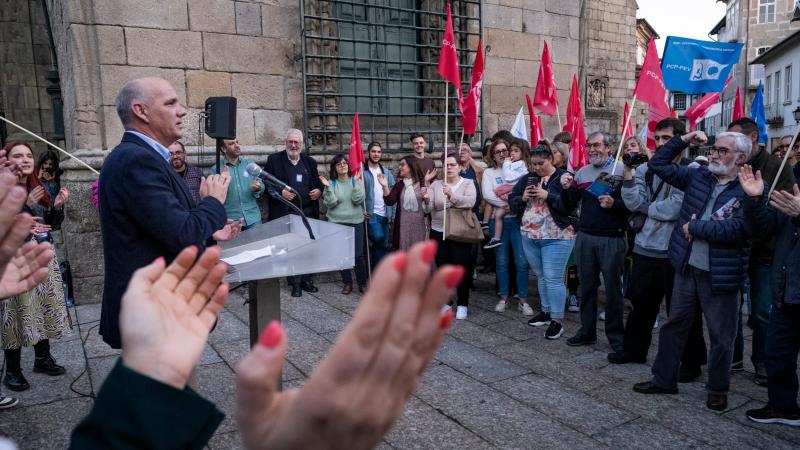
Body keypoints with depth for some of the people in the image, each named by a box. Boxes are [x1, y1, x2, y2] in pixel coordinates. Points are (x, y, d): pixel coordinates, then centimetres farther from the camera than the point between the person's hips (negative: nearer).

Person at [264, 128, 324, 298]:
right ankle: (295, 283, 10)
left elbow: (318, 181, 22)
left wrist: (319, 190, 0)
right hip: (285, 213, -3)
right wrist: (280, 192, -14)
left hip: (308, 212, 3)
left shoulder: (309, 161, 14)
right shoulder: (274, 160, 3)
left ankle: (307, 280, 19)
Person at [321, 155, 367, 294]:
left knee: (358, 255, -3)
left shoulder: (356, 181, 2)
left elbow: (358, 200, -9)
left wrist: (357, 185, -18)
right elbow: (330, 203, -8)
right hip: (337, 223, 1)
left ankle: (362, 283, 12)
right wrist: (328, 188, -19)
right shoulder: (331, 183, 1)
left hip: (356, 222, 0)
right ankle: (347, 283, 19)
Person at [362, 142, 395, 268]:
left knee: (383, 245, 8)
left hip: (384, 214, 5)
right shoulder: (362, 171, -3)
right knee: (378, 237, -24)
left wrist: (392, 213, 2)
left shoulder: (387, 173, 12)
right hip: (370, 212, -5)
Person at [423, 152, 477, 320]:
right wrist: (427, 201, -29)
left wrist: (452, 195, -35)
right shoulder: (436, 184, 5)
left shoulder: (468, 183, 0)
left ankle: (462, 304, 13)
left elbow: (470, 202, -20)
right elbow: (428, 209, -6)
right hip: (438, 233, 2)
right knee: (442, 268, 9)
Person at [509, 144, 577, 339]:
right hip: (529, 236, 6)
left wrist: (548, 195, -23)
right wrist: (523, 198, -10)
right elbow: (512, 201, 10)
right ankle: (546, 311, 30)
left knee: (553, 278, -7)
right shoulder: (528, 178, 11)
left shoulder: (564, 177, -7)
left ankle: (557, 320, 3)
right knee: (541, 276, 16)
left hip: (556, 237, -6)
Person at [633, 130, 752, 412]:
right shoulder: (698, 176, 6)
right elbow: (659, 164, 11)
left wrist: (694, 227, -15)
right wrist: (684, 140, 2)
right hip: (687, 269, 5)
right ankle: (663, 379, 29)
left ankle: (718, 390, 28)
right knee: (673, 325, 14)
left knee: (721, 336, 9)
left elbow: (735, 228, -25)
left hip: (721, 276, -5)